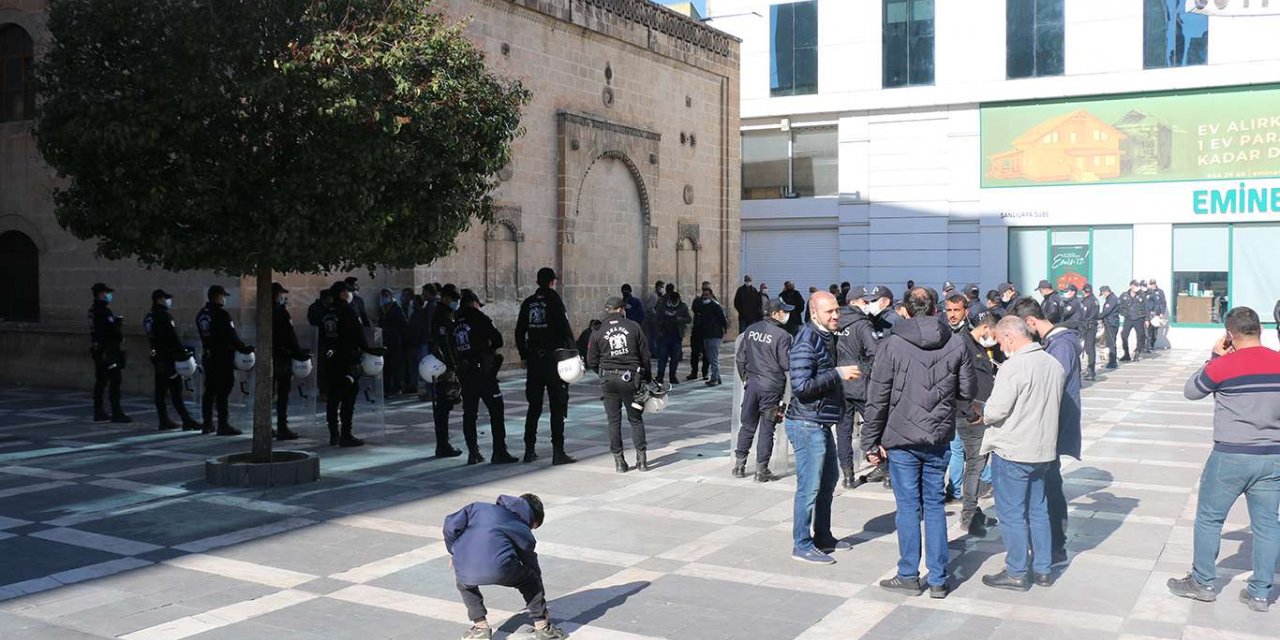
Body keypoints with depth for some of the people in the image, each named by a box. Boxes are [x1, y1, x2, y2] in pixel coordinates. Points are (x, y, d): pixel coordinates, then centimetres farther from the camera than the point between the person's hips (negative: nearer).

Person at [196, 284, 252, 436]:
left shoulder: (201, 315, 11)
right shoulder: (222, 315, -15)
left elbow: (205, 337, 16)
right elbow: (232, 337, -16)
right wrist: (244, 348, -4)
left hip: (208, 357, 8)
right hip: (223, 358, -8)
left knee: (209, 391, 14)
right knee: (223, 392, -6)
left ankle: (207, 424, 20)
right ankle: (223, 425, -5)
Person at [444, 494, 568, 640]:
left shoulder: (479, 507, 31)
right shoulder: (525, 533, 27)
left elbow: (451, 525, 18)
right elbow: (533, 568, 35)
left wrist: (453, 552, 35)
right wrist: (542, 611, 47)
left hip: (465, 569, 2)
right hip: (499, 569, -2)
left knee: (464, 583, 39)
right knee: (531, 580, 28)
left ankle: (480, 627, 33)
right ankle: (542, 627, 29)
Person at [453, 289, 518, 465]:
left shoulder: (455, 324, 11)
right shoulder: (479, 318, -6)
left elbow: (452, 351, 13)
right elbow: (498, 340, -8)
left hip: (465, 374, 6)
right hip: (484, 371, -6)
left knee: (469, 414, 11)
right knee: (496, 410, -2)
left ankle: (473, 452, 12)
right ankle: (499, 452, -5)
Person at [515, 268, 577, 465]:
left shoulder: (528, 303, 7)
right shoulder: (554, 300, -9)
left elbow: (519, 332, 10)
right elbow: (565, 330, -13)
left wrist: (524, 356, 18)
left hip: (534, 360, 5)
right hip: (554, 359, -5)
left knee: (534, 406, 13)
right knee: (557, 407, -1)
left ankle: (529, 449, 15)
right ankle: (558, 451, -3)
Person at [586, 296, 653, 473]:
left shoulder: (598, 332, 1)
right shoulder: (634, 327, 1)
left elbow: (591, 362, 3)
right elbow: (645, 355, 2)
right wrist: (647, 377, 14)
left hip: (609, 379, 0)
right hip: (631, 378, 0)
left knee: (614, 421, 8)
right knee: (636, 419, 11)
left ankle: (619, 461, 7)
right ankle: (641, 458, 5)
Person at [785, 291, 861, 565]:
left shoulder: (827, 338, 13)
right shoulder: (806, 343, -18)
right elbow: (801, 386, -25)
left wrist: (844, 374, 8)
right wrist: (837, 374, -23)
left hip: (822, 424, 10)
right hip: (807, 424, -10)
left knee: (829, 480, 20)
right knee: (809, 486, -4)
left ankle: (823, 537, 32)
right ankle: (802, 545, 6)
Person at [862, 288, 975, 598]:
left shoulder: (892, 345, -9)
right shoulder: (956, 345, -1)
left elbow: (877, 398, -9)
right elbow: (968, 391, 5)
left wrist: (871, 442, -2)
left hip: (902, 439, -3)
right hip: (939, 440, 3)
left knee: (908, 506, 6)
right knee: (934, 505, 11)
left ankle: (909, 576, 14)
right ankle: (938, 580, 15)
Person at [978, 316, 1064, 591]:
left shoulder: (1014, 366, -20)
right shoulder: (1054, 364, 4)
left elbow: (995, 411, -22)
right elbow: (1053, 406, 15)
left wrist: (984, 413, -1)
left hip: (1012, 451, -8)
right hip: (1043, 449, 8)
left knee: (1012, 513, 4)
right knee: (1038, 510, 17)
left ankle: (1016, 573, 12)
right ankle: (1043, 569, 25)